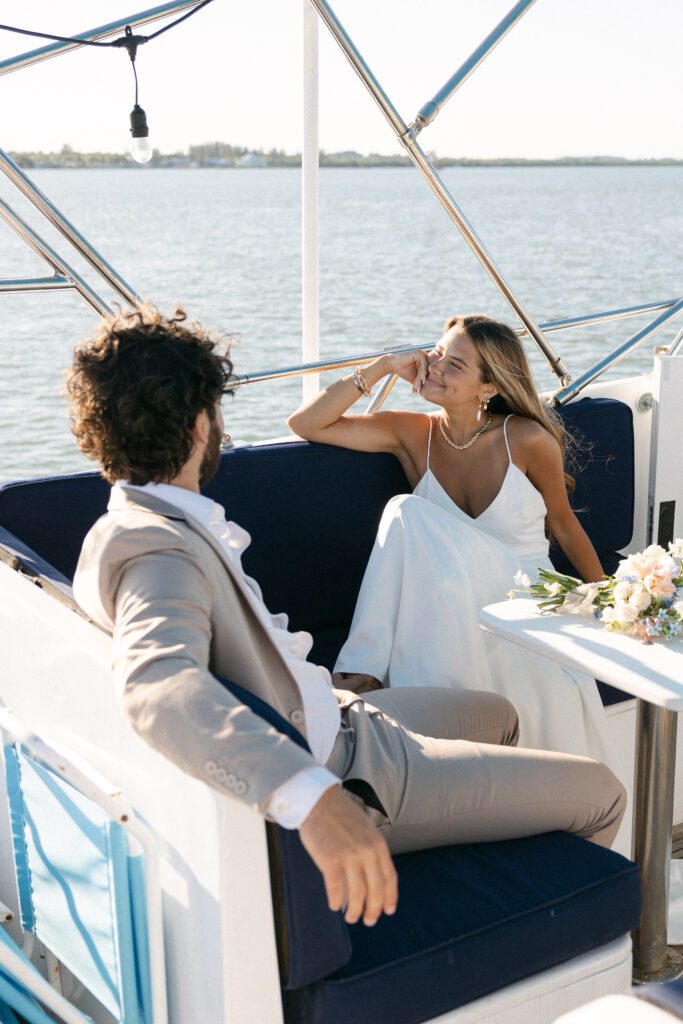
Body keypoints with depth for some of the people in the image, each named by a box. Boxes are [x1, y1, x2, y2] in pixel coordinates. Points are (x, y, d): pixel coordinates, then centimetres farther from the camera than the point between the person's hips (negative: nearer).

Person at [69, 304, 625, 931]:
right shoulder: (154, 549, -31)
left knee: (495, 714, 32)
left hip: (326, 722, 11)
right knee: (600, 794, 1)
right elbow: (161, 683, -52)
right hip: (340, 771, -10)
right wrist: (313, 799, -62)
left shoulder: (125, 528, 2)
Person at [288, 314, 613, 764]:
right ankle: (370, 667, -25)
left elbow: (562, 523, 8)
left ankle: (369, 669, -24)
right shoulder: (414, 435, 1)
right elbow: (306, 424, -2)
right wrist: (382, 367, -8)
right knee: (408, 512, -28)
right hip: (455, 606, 3)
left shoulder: (528, 440, -7)